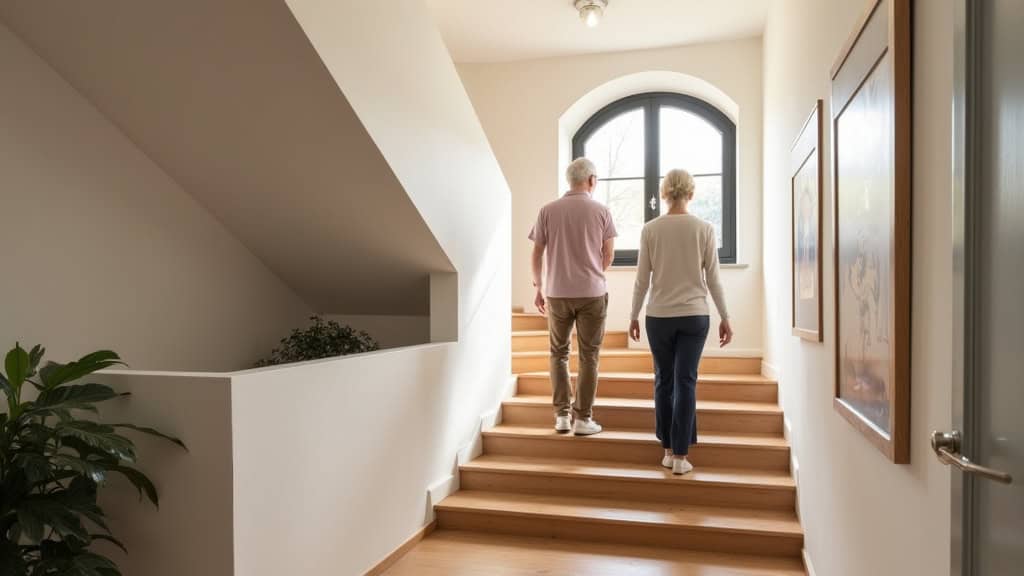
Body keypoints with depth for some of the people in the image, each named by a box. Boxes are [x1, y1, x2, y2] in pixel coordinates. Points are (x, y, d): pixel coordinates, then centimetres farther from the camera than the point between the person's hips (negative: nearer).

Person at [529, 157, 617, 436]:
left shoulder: (548, 211, 1)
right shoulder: (601, 210, -1)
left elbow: (537, 254, 3)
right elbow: (608, 255, 5)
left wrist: (538, 288, 14)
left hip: (557, 292, 1)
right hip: (592, 292, -1)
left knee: (559, 353, 14)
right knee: (589, 356, 6)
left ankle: (561, 415, 12)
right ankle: (583, 418, 8)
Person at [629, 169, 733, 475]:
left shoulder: (650, 229, -4)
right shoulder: (704, 228, -3)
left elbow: (642, 279, -2)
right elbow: (713, 279, -2)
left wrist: (634, 315, 9)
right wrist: (725, 317, 7)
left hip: (659, 315, 0)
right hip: (694, 315, 0)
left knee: (664, 381, 12)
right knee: (685, 382, 3)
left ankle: (668, 450, 18)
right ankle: (680, 455, 3)